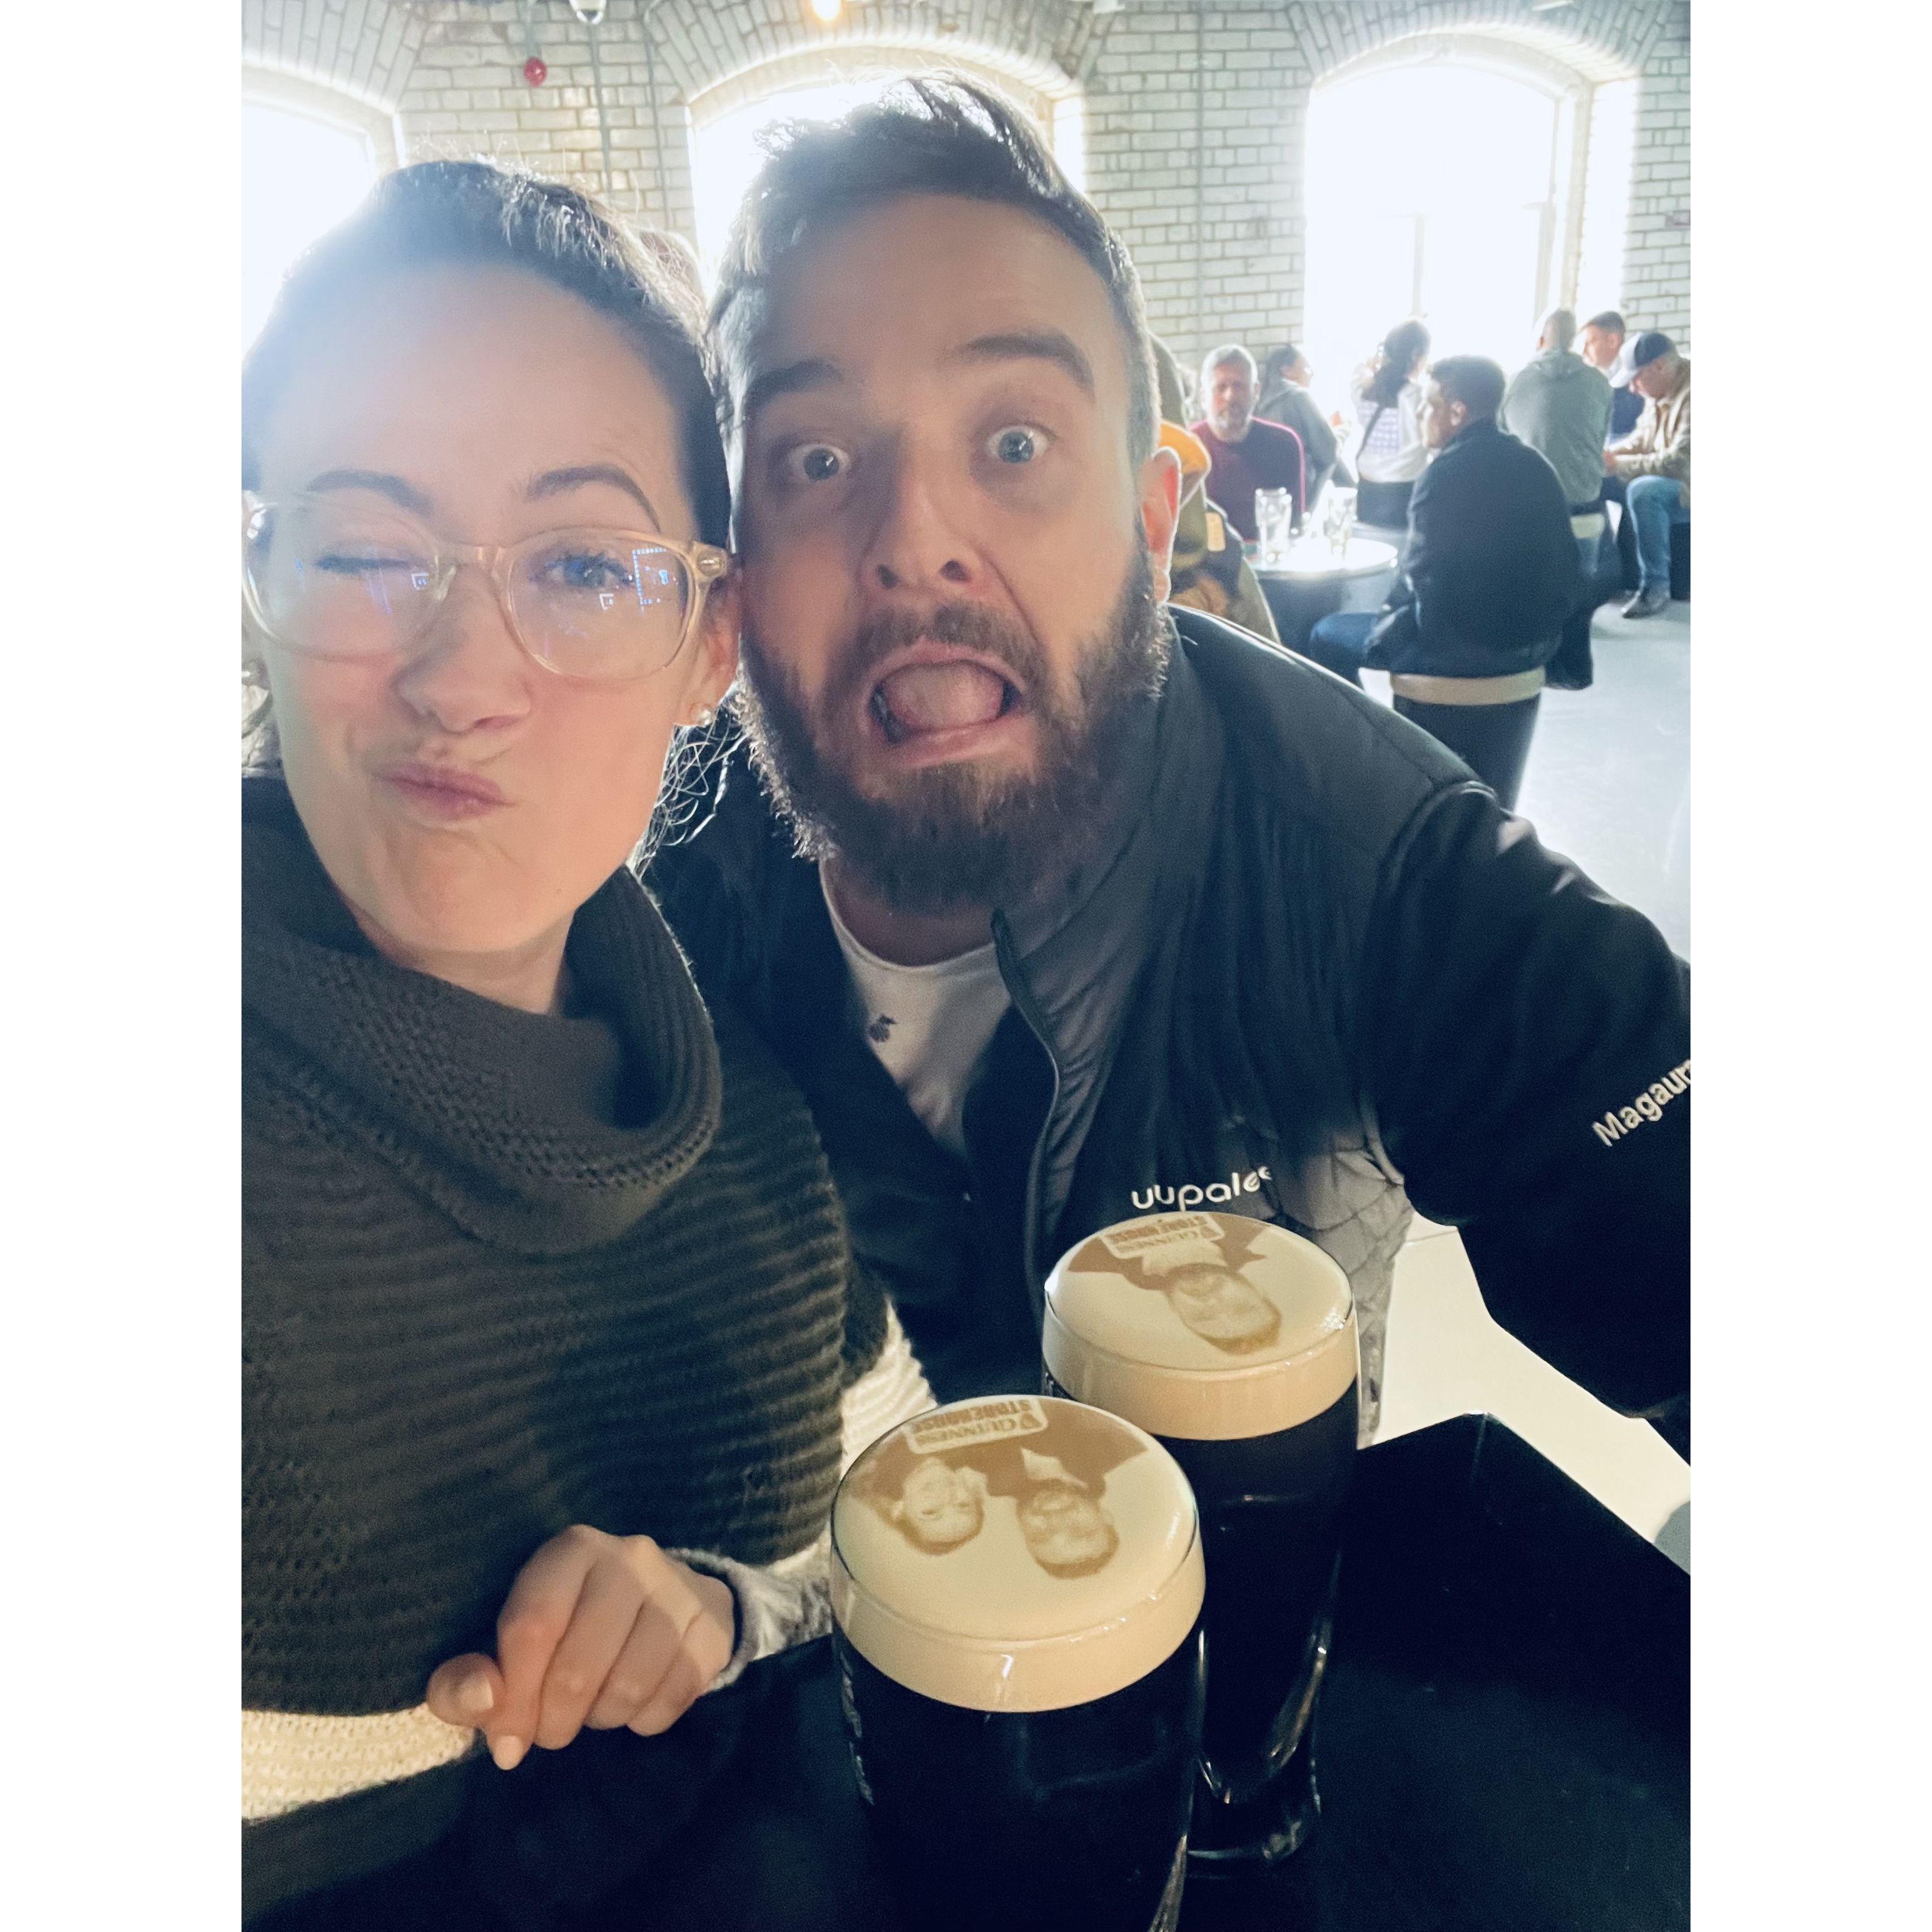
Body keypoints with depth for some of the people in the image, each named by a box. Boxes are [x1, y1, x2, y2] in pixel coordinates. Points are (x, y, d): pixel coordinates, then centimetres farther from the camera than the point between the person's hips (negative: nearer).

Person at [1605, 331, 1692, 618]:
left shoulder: (1689, 394, -27)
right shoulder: (1659, 391, 1)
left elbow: (1680, 462, -32)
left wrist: (1619, 464, -24)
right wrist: (1608, 453, -4)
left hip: (1687, 486, -9)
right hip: (1663, 475, 9)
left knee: (1642, 491, -37)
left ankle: (1655, 587, -26)